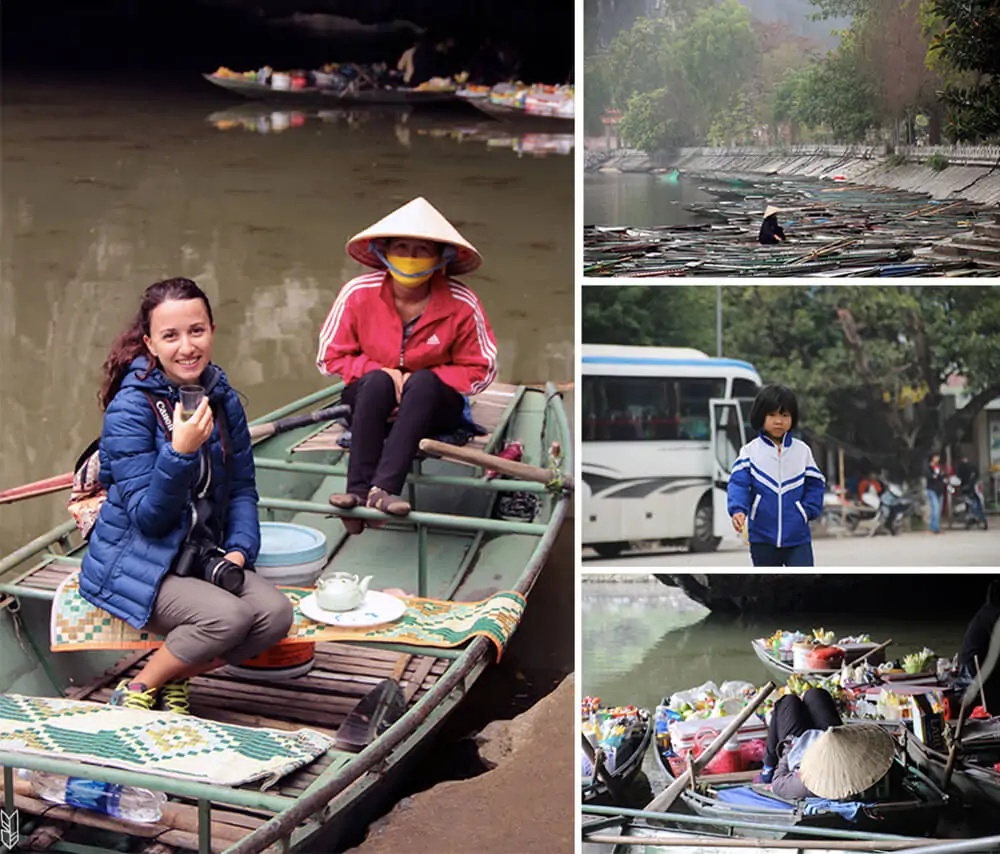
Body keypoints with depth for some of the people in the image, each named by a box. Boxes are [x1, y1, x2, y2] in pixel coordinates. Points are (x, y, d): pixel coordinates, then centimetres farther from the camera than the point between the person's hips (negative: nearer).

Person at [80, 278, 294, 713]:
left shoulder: (222, 397, 0)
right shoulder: (130, 408, -18)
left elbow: (242, 487, 9)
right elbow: (147, 517, -19)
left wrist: (238, 550, -8)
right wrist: (180, 451, -33)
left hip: (200, 559, 6)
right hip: (133, 564, -6)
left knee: (275, 613, -17)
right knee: (227, 616, -28)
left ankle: (174, 678, 5)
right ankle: (138, 690, -2)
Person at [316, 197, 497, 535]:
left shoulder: (462, 304, -12)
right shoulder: (358, 292, -10)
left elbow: (480, 370, -5)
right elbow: (330, 358, -2)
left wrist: (418, 381, -18)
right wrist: (383, 373, -18)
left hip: (434, 407, 0)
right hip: (368, 400, 1)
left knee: (423, 383, -33)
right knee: (376, 382, -33)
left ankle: (383, 487, -47)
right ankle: (358, 491, -41)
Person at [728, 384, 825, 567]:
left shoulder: (802, 451, 3)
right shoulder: (750, 451, -2)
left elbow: (815, 484, 9)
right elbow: (739, 483, -10)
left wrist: (808, 511, -5)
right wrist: (737, 510, -27)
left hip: (798, 537, 0)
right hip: (762, 536, 0)